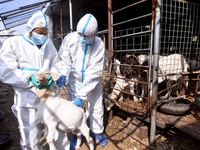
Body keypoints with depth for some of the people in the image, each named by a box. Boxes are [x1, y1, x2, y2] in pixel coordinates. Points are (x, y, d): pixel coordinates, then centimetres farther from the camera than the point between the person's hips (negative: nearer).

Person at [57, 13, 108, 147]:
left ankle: (98, 131, 40)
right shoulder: (69, 38, -20)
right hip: (75, 80, 1)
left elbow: (94, 72, -28)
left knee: (97, 107, 14)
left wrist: (82, 94, -31)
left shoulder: (99, 45, -25)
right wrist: (63, 74, -31)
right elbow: (64, 59, -10)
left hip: (93, 82, -1)